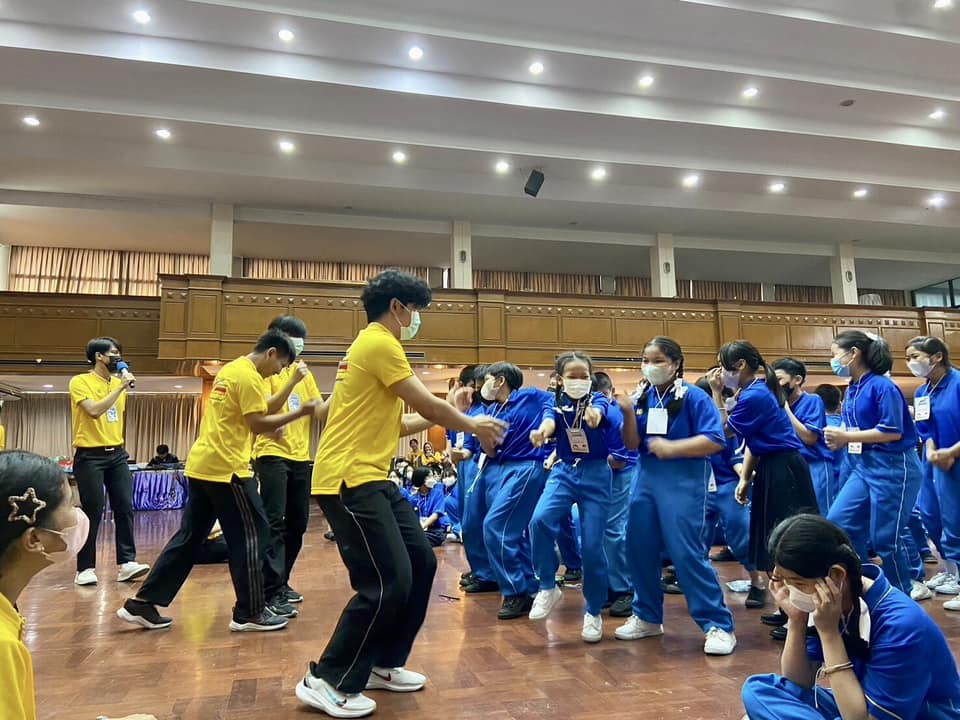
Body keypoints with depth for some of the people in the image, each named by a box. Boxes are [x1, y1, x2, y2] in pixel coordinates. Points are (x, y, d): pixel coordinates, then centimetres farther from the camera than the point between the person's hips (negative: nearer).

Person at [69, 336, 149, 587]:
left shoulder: (118, 383, 12)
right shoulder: (80, 382, -7)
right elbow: (94, 410, -22)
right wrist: (120, 387, -20)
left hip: (117, 454, 6)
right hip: (89, 456, -6)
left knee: (125, 508, 0)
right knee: (92, 512, -2)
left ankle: (127, 563, 4)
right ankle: (85, 568, 10)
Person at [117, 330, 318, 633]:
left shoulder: (231, 369, 17)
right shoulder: (249, 376, -13)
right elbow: (258, 423, -17)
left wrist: (273, 425, 14)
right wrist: (299, 413, -13)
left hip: (202, 465, 10)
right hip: (226, 468, -10)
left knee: (190, 537, 14)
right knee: (250, 535, 0)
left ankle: (142, 604, 18)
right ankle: (249, 613, 8)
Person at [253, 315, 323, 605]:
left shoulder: (304, 371, 14)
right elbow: (267, 409, -16)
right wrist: (292, 381, -26)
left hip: (301, 456, 6)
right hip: (272, 454, -6)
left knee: (298, 523, 9)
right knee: (274, 522, -9)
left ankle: (281, 581, 20)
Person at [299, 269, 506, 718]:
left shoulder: (376, 346, 20)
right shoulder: (378, 343, -13)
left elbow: (397, 423, 21)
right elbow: (426, 405, -12)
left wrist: (451, 413, 19)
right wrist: (473, 426, 4)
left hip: (371, 478, 11)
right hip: (349, 480, -11)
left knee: (421, 563, 11)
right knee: (388, 582, -9)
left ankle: (382, 664, 25)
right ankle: (327, 682, 7)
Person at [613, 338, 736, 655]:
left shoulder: (694, 397, -9)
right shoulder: (643, 398, 7)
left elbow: (715, 441, -16)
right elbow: (632, 444, 3)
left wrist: (672, 448, -24)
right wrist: (628, 414, -13)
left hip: (684, 479, -6)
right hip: (647, 476, 6)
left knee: (686, 551, -8)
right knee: (640, 546, 10)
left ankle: (718, 625, 5)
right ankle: (648, 617, 27)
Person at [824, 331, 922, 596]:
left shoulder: (882, 386, -15)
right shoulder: (852, 389, 10)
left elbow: (893, 432, -20)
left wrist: (846, 436, -17)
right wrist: (839, 440, -4)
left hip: (892, 468, -8)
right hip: (862, 467, 8)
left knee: (885, 538, 0)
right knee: (838, 524, 3)